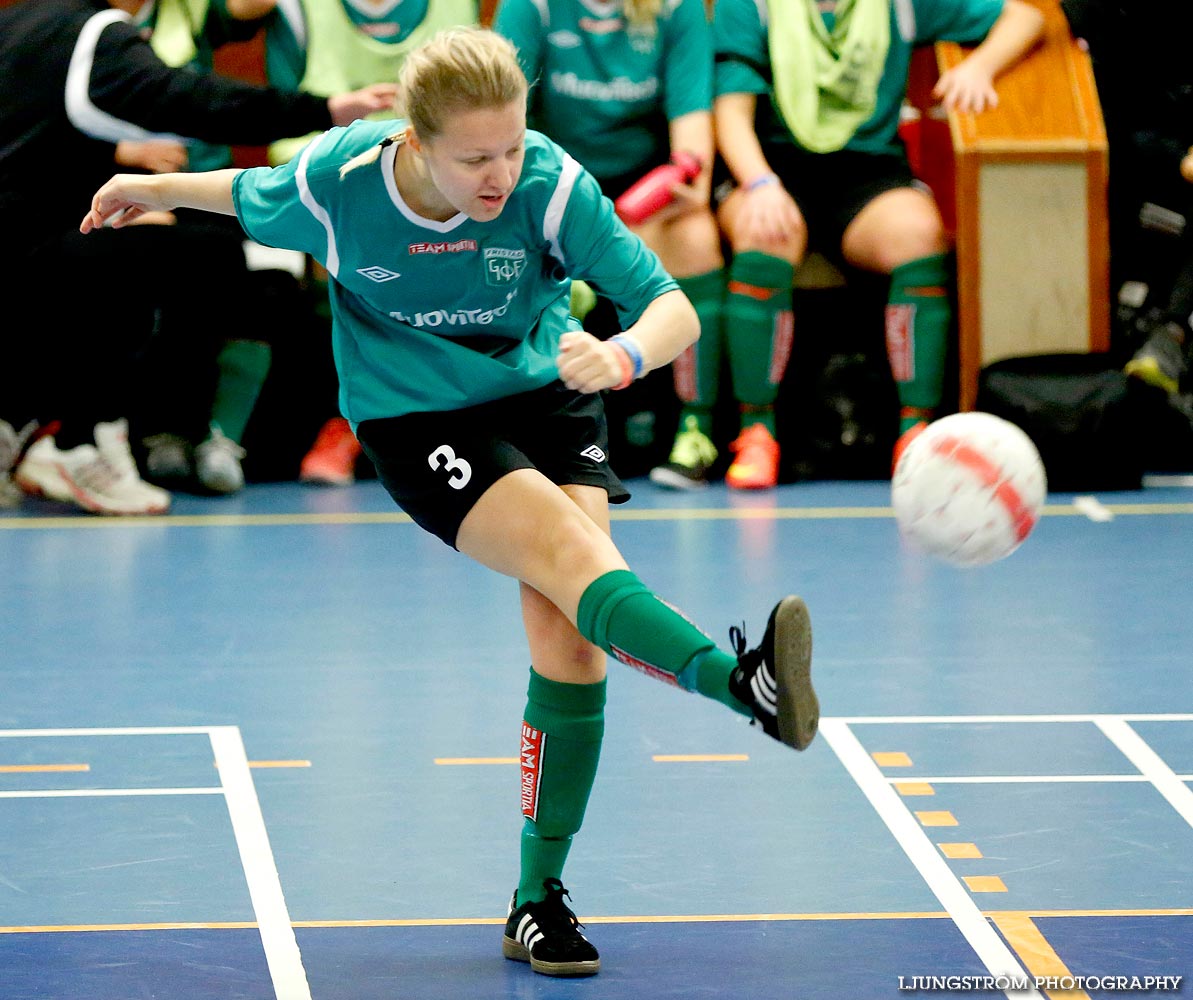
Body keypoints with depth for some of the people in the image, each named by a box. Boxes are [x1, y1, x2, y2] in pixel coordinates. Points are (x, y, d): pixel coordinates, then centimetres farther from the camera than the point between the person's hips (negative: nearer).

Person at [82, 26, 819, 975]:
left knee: (570, 643, -12)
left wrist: (625, 353, -45)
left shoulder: (552, 185, -21)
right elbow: (251, 195, 6)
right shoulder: (338, 181, -19)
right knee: (576, 556, -30)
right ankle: (744, 681, -54)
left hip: (547, 397, 2)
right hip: (419, 423, -2)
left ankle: (538, 897, 0)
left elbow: (673, 308, -23)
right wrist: (152, 189, 22)